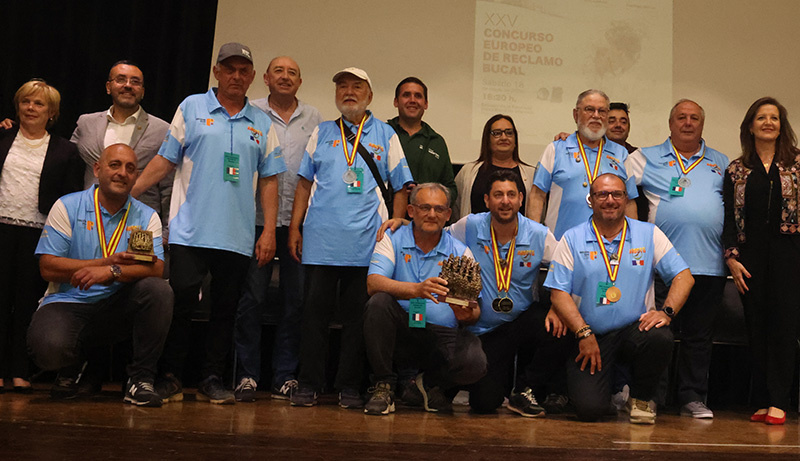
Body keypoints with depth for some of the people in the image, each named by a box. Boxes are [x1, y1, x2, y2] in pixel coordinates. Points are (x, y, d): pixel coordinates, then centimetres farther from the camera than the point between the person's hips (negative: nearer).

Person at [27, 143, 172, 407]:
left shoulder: (146, 216, 7)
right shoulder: (67, 207, 2)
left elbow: (156, 269, -9)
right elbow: (49, 268, -7)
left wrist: (113, 272, -27)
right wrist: (108, 262, -12)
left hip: (119, 306, 2)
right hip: (68, 303, -1)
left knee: (159, 290, -27)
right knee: (50, 347, -33)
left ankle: (141, 379, -14)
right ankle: (70, 367, 9)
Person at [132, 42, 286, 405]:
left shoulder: (262, 124, 13)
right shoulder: (191, 108, 8)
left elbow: (268, 180, 10)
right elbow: (165, 161, 6)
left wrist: (268, 232, 2)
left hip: (238, 237, 2)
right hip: (190, 231, -2)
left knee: (225, 309, 6)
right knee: (180, 303, -5)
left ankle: (212, 379, 17)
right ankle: (169, 376, 9)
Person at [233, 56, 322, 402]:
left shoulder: (314, 118, 13)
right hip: (258, 218, -2)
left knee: (295, 301, 4)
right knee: (252, 297, -2)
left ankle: (285, 376, 13)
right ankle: (247, 375, 7)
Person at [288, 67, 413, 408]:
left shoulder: (385, 135, 12)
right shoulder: (322, 133, 15)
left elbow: (401, 187, 10)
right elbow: (304, 183, 14)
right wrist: (294, 227, 6)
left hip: (366, 242, -1)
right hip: (320, 240, 1)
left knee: (357, 315, 3)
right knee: (315, 311, 2)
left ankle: (349, 387, 13)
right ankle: (308, 384, 11)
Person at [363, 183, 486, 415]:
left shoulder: (460, 252, 8)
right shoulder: (392, 239, 4)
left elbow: (474, 310, 6)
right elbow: (373, 284, -14)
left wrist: (467, 314, -21)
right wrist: (416, 290, -31)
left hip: (443, 335, 1)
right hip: (401, 329, -1)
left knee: (475, 363, -28)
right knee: (378, 302, -30)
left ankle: (430, 384, 9)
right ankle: (383, 386, -12)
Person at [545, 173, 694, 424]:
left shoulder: (649, 234, 8)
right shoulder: (572, 239, 3)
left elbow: (683, 276, 5)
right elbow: (559, 293, -3)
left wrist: (667, 311, -12)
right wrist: (584, 334, -12)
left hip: (635, 328, 2)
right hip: (590, 336, -2)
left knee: (660, 338, -33)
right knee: (589, 408, -20)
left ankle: (640, 398, -2)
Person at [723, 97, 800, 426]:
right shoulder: (736, 170, 12)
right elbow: (728, 217, 8)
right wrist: (731, 257, -1)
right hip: (750, 255, 2)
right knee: (756, 325, 2)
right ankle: (761, 401, 9)